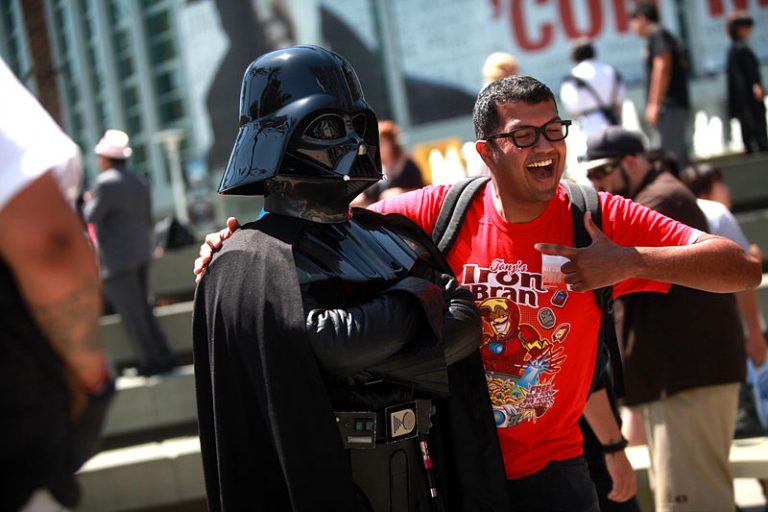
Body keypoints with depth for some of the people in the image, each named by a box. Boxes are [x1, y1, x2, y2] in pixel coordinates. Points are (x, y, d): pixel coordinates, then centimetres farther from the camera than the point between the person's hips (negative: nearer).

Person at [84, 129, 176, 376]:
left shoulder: (106, 182, -13)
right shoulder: (138, 182, 12)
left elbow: (91, 217, -11)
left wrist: (89, 203, 7)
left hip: (117, 259, -8)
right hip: (141, 254, 8)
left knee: (131, 312, -2)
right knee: (142, 308, 16)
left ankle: (151, 360, -1)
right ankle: (163, 356, 13)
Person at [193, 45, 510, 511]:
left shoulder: (395, 236, 11)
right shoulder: (251, 262, -9)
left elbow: (463, 323, -3)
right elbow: (323, 342, -23)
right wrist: (417, 296, -9)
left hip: (416, 474, 6)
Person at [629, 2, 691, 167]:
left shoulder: (657, 35, -5)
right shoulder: (668, 37, 23)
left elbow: (661, 68, -16)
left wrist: (654, 104, -19)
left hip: (669, 107, -10)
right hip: (678, 104, 10)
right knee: (679, 157, 11)